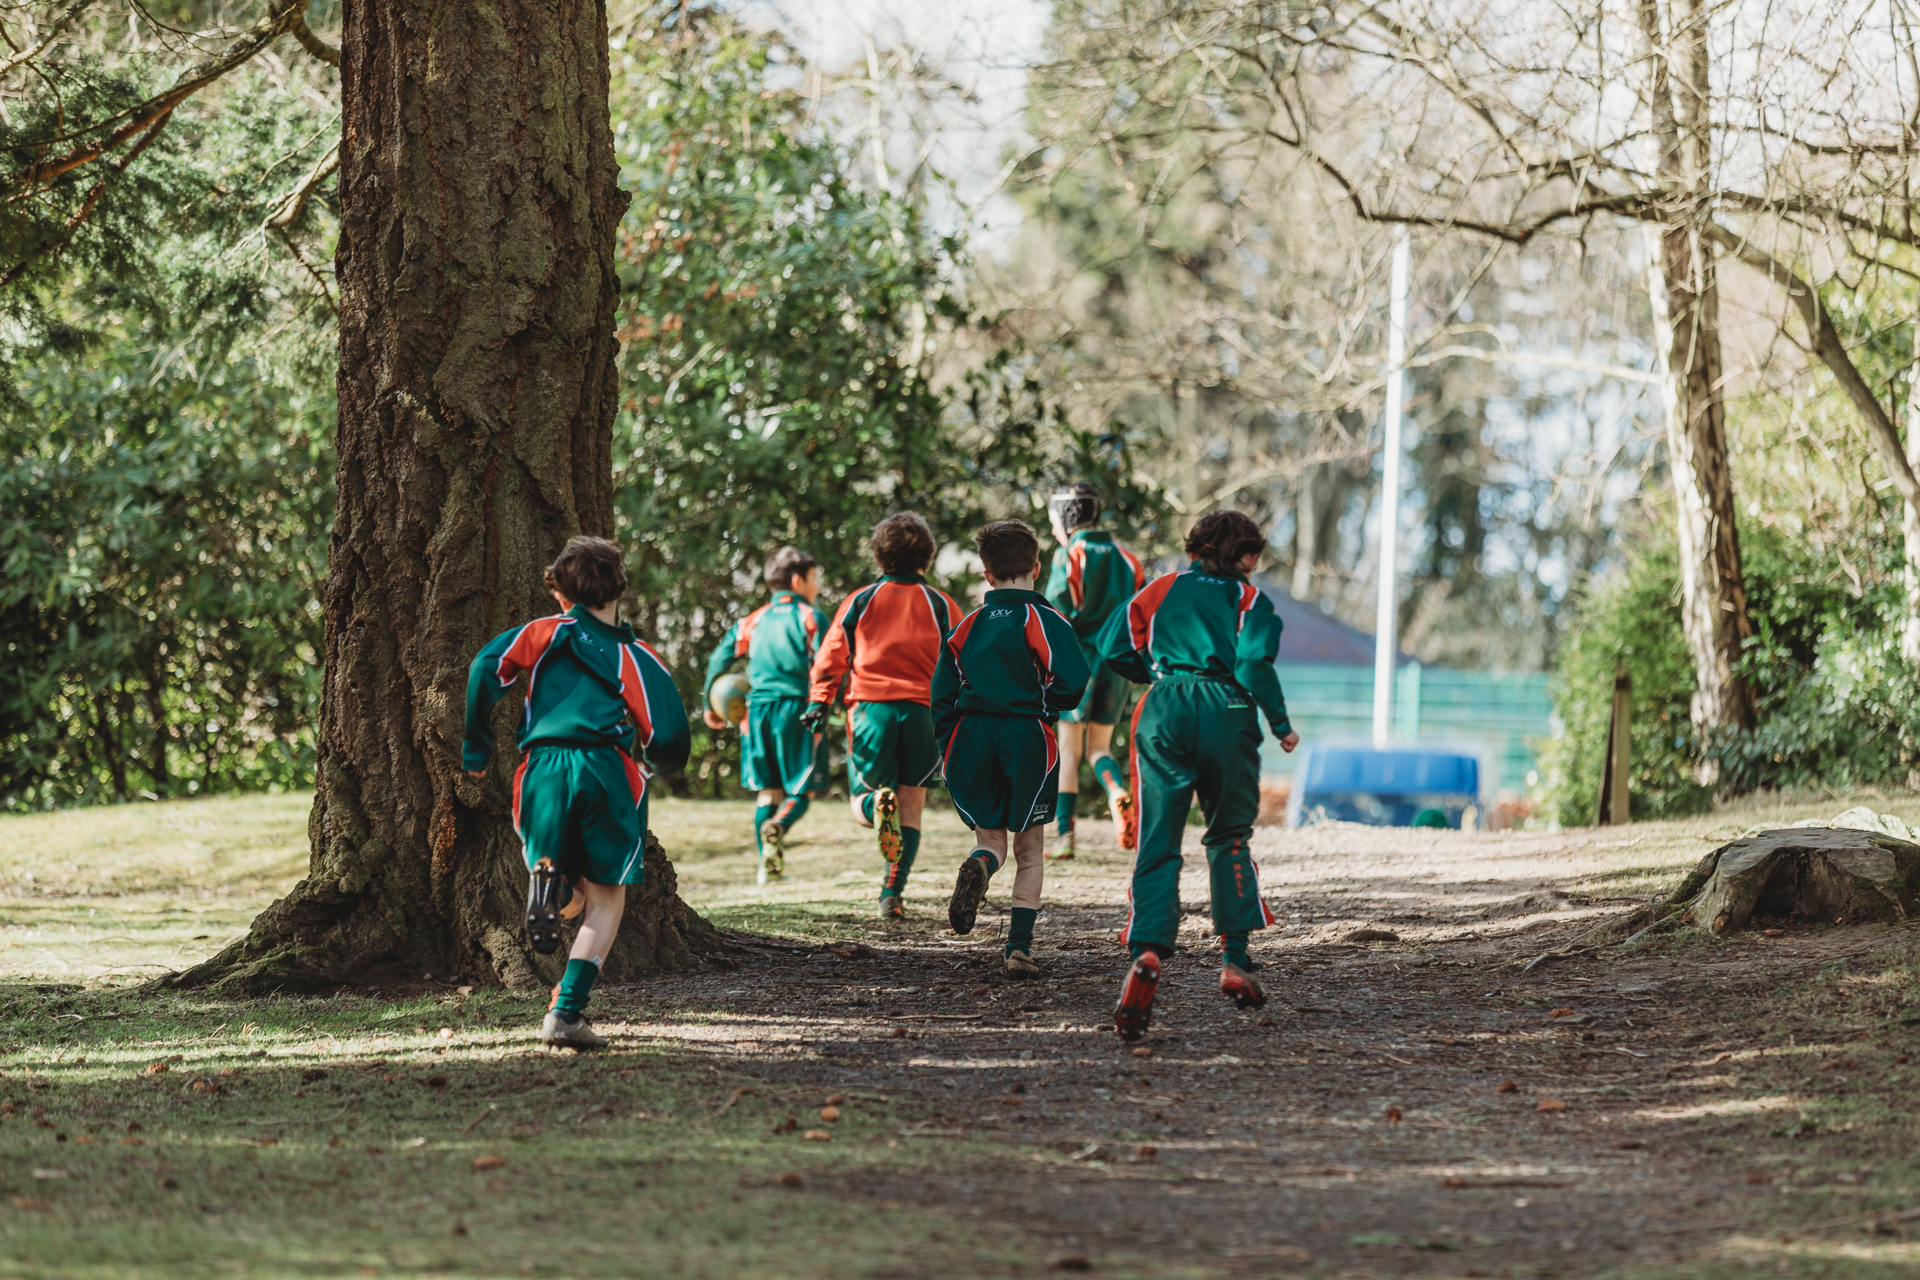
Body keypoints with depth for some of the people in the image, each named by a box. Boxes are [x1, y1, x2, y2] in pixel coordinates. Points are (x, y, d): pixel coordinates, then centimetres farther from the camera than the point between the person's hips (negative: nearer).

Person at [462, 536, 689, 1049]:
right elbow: (669, 738, 5)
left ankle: (546, 876, -20)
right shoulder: (637, 659, 11)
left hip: (542, 771, 2)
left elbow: (486, 669, -1)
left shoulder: (544, 634, 15)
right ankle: (567, 1012, -11)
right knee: (606, 899, 5)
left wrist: (474, 749, 8)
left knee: (571, 905, 18)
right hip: (604, 769, -2)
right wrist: (662, 765, 30)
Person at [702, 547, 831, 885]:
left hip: (759, 708, 4)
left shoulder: (753, 621, 13)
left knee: (767, 791, 12)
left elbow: (720, 658, 12)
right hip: (798, 707, -4)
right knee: (801, 790, 1)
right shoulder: (811, 619, -1)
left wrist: (711, 705, 22)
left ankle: (766, 864, 5)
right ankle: (778, 826, -31)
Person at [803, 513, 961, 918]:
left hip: (870, 707, 0)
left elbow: (831, 655, 7)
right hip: (923, 712, 0)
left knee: (861, 803, 9)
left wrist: (820, 701, 11)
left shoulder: (861, 601, 7)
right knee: (912, 806, 8)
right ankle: (893, 894, -3)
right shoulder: (941, 605, 6)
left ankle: (878, 805, -28)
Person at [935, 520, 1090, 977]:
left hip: (972, 734, 2)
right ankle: (1019, 947, -1)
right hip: (1027, 735, -2)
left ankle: (980, 866, -25)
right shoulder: (1044, 620, -5)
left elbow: (942, 693, 7)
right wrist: (1046, 703, 5)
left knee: (990, 836, 13)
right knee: (1029, 848, 9)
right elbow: (1074, 681, -16)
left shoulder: (968, 625, 7)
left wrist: (949, 748, 14)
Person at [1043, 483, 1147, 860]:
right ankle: (1118, 794, -17)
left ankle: (1064, 834, 4)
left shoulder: (1069, 556, -6)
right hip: (1118, 663, 5)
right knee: (1099, 746, 14)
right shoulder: (1125, 558, 10)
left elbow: (1056, 611, -14)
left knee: (1069, 749, 4)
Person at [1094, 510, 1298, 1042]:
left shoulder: (1163, 589, 16)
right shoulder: (1249, 600, 8)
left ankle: (1148, 953, -24)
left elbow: (1113, 647, 10)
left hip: (1162, 713, 1)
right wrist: (1282, 726, 1)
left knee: (1157, 844, -1)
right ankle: (1234, 960, 11)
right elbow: (1254, 664, -8)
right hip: (1225, 713, -1)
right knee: (1230, 837, 18)